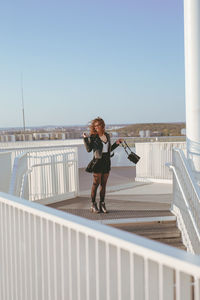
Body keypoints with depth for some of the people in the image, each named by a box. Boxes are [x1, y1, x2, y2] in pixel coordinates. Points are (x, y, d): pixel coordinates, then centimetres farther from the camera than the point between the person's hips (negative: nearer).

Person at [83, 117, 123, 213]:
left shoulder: (107, 135, 11)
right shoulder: (93, 136, -5)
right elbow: (89, 149, -12)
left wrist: (116, 143, 11)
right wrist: (85, 139, -21)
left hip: (107, 161, 5)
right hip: (98, 161, -5)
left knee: (103, 183, 7)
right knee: (96, 183, -4)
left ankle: (102, 204, 13)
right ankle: (93, 205, 3)